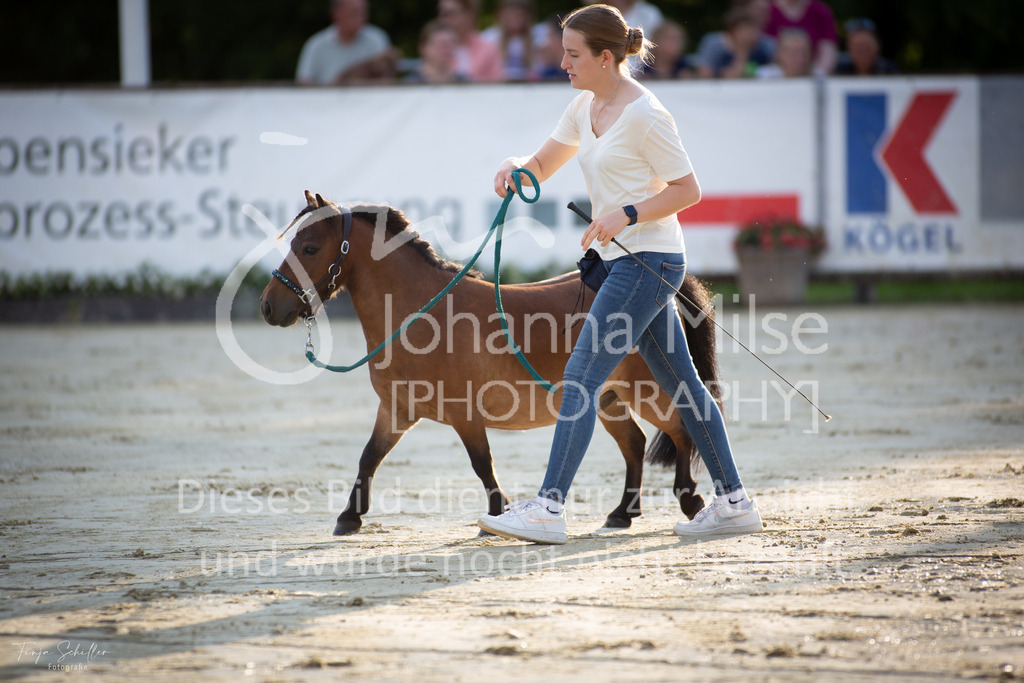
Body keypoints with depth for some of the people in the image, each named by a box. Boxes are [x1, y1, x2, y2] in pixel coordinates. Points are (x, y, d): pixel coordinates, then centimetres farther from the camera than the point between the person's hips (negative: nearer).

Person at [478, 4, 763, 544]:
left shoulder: (644, 115, -15)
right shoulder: (587, 107, 10)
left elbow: (688, 190, -13)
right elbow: (543, 164, 18)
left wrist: (627, 215, -23)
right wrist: (515, 169, -4)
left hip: (648, 259, -9)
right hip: (624, 259, 9)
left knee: (580, 376, -13)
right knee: (680, 382, 12)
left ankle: (549, 509, -15)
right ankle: (733, 503, 17)